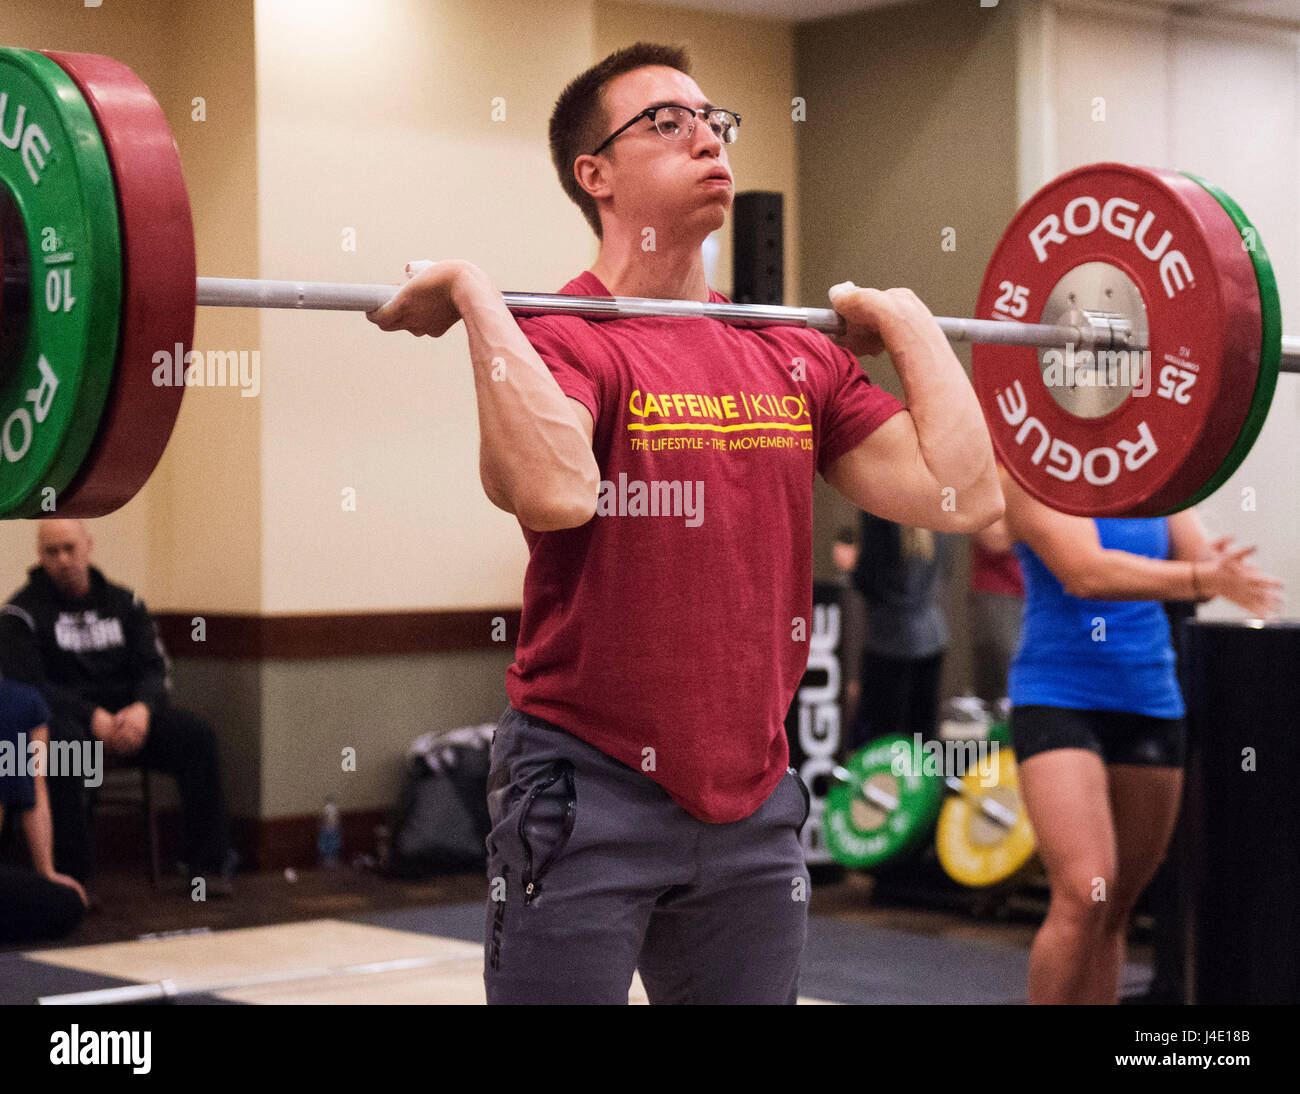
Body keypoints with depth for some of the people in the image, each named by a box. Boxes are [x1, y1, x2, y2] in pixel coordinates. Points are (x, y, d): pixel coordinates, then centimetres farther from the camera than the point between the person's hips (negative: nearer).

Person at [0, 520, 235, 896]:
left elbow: (153, 668, 7)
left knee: (198, 735, -21)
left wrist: (142, 708, -17)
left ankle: (209, 865, -17)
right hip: (64, 718, -4)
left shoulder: (123, 602, 13)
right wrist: (92, 717, -23)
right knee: (65, 744, -40)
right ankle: (69, 876, -35)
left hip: (126, 714, 4)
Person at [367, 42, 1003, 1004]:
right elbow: (554, 490, -34)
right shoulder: (563, 340, -11)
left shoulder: (797, 359, 7)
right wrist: (475, 299, -26)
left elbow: (965, 492, -3)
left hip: (752, 800, 6)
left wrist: (907, 323, 6)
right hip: (589, 790, -6)